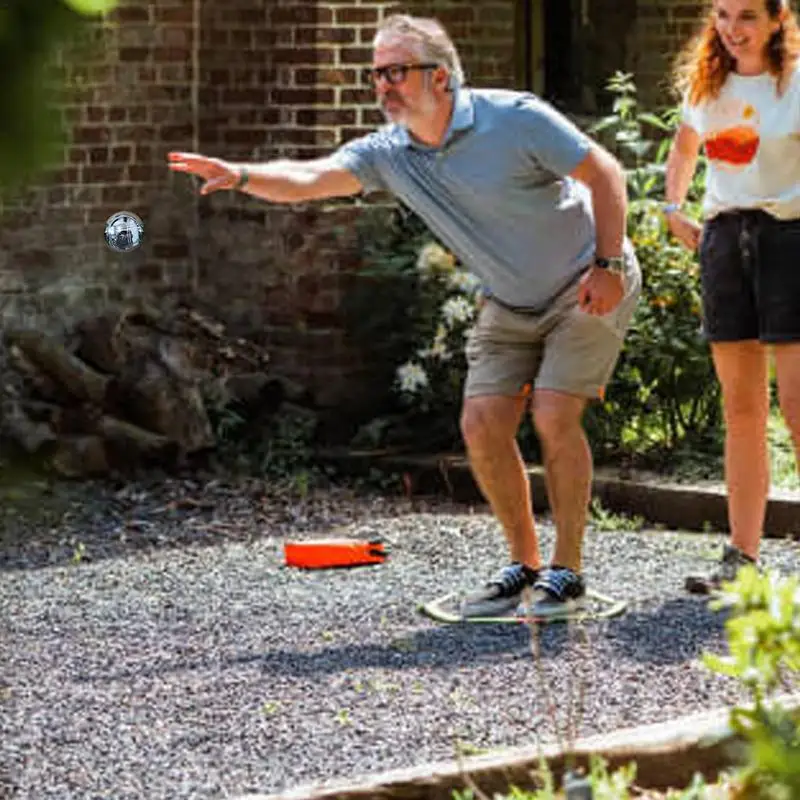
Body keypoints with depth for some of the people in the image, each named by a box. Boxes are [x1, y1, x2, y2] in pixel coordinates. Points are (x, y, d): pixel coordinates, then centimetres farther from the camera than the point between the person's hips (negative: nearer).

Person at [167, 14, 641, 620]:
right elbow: (309, 178, -22)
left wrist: (609, 264, -22)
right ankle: (524, 564, 11)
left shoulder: (515, 119, -23)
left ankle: (567, 572, -5)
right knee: (483, 426, -6)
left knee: (555, 417, -18)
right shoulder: (390, 154, -8)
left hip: (587, 287, -6)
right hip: (510, 304, 6)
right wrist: (243, 175, -41)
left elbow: (605, 172, -17)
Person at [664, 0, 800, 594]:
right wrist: (674, 212, 15)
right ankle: (743, 557, 8)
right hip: (724, 237, 5)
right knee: (741, 410, 6)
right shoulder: (707, 86, 12)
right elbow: (684, 149, 28)